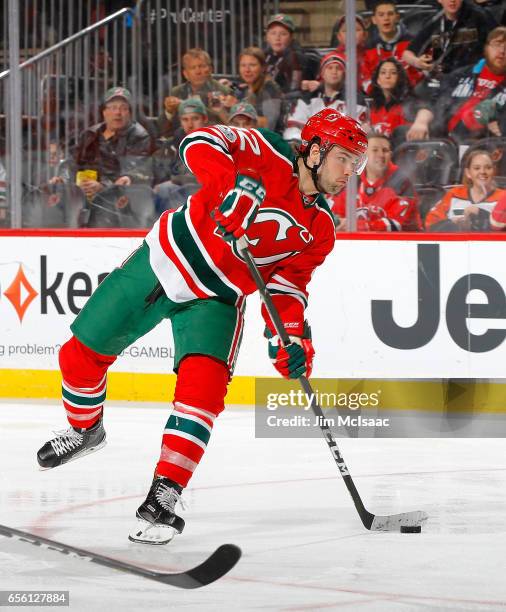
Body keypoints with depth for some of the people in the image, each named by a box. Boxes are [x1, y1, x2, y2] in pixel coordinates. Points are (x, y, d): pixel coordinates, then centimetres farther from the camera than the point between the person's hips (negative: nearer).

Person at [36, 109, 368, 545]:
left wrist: (290, 338, -15)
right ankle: (85, 429, 37)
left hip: (214, 299, 2)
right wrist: (232, 180, -44)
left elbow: (286, 286, 1)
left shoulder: (320, 230, -1)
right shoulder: (268, 156, -14)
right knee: (82, 353, 6)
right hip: (163, 260, -2)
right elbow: (199, 143, -26)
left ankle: (163, 497, -20)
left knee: (204, 385, -23)